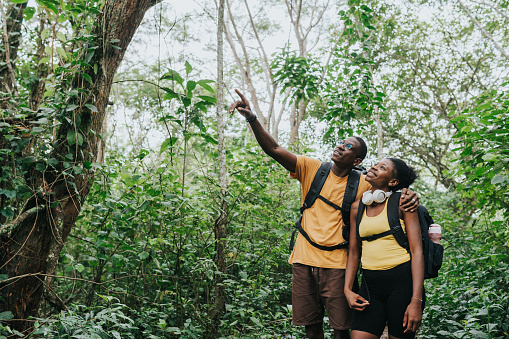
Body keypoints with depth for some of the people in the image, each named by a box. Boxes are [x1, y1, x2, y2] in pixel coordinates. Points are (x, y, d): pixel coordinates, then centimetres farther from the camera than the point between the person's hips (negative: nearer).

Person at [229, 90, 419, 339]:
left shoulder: (363, 185, 0)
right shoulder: (312, 168, 2)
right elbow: (273, 149, -7)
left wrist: (408, 197, -15)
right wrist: (251, 119, -21)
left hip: (337, 264, -1)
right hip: (304, 259, 2)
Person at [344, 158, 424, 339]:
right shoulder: (357, 207, 11)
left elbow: (417, 251, -7)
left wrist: (416, 301, -15)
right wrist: (348, 289, 3)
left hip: (402, 282, -3)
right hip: (370, 284, 4)